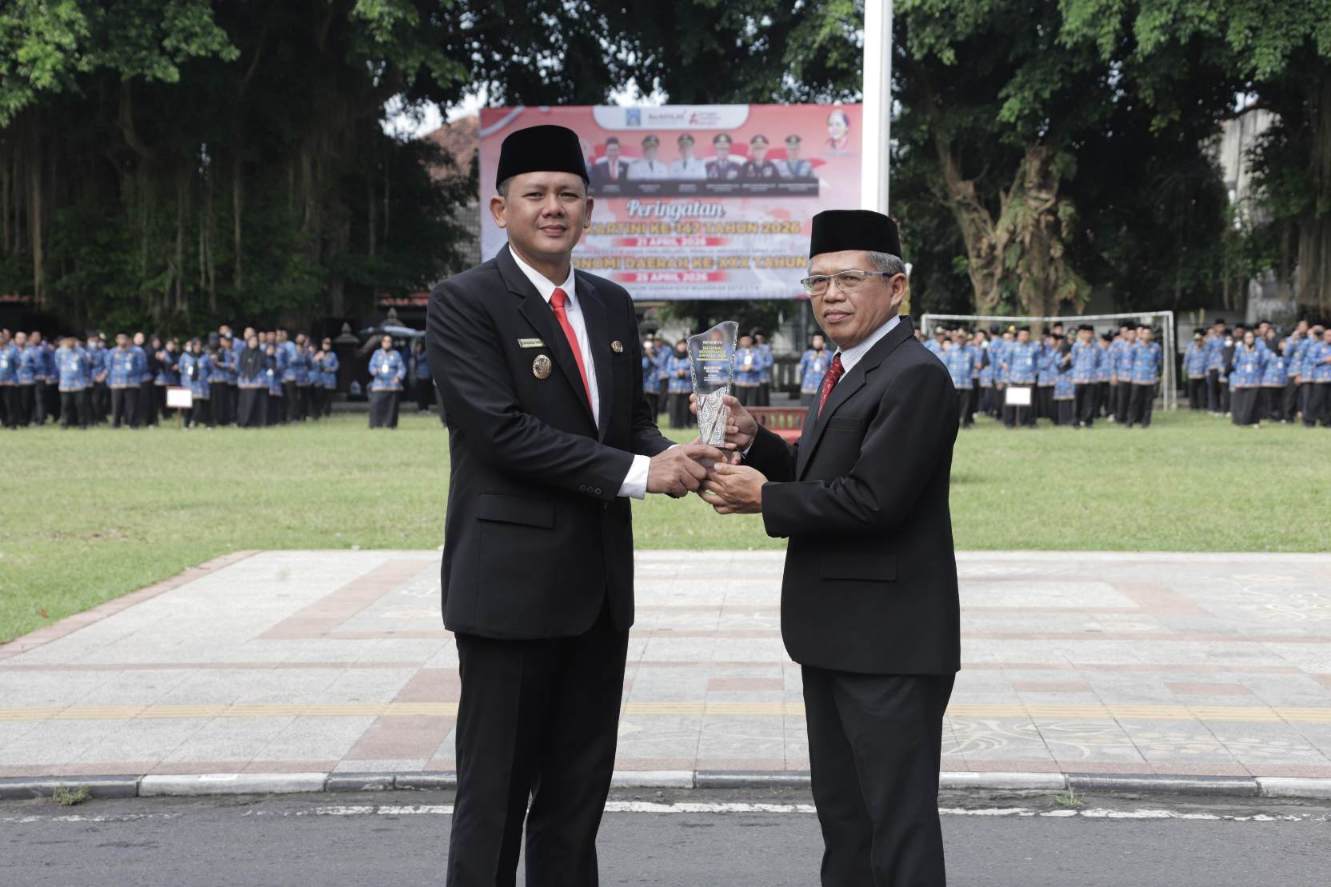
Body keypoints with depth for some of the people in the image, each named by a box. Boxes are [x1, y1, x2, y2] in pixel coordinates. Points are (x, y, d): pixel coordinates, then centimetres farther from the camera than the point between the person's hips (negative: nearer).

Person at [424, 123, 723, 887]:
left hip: (599, 584, 6)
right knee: (496, 794, 2)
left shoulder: (613, 305, 13)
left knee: (579, 794, 13)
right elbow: (501, 429, -19)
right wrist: (636, 473, -20)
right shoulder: (464, 303, -8)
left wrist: (671, 457, -8)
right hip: (511, 583, -6)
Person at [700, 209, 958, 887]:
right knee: (842, 812, 20)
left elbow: (873, 497, -24)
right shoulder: (849, 372, 16)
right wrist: (755, 442, 0)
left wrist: (763, 497, -15)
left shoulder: (914, 377, -16)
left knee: (897, 819, -2)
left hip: (888, 641, -10)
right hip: (837, 634, 10)